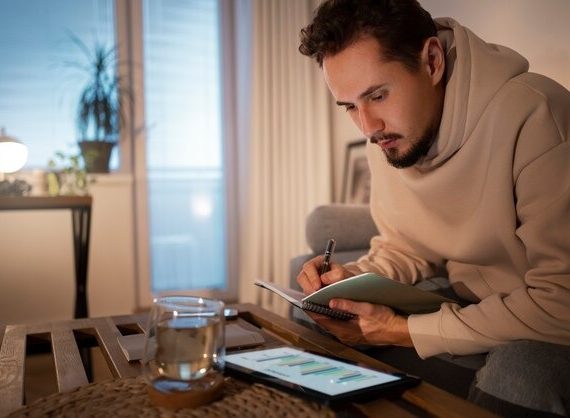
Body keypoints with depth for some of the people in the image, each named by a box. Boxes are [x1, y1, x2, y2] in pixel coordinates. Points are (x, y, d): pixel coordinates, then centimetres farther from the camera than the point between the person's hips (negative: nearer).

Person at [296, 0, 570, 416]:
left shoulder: (532, 115, -27)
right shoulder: (386, 138, -3)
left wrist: (404, 331, -24)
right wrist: (352, 279, -10)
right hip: (474, 310, 6)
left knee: (516, 370, -37)